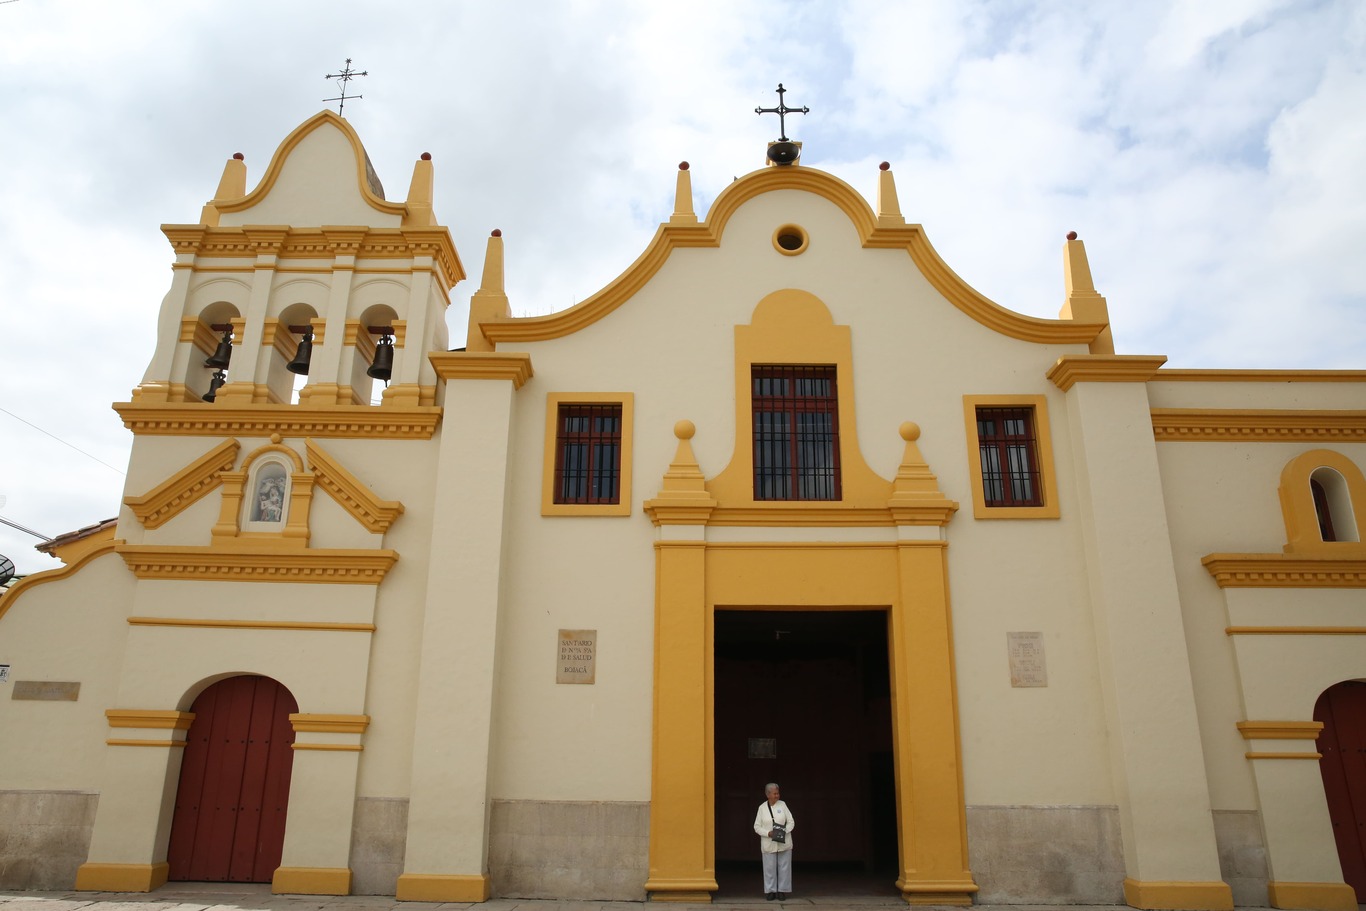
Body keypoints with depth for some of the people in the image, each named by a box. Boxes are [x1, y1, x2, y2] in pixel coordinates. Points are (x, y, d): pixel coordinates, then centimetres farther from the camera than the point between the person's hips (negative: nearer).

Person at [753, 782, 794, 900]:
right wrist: (768, 833, -15)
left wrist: (784, 831, -16)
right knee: (770, 867, 1)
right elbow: (757, 827, 0)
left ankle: (782, 890, 14)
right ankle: (770, 890, 13)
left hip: (784, 843, 0)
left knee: (784, 866, 3)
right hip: (769, 843, 0)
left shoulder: (783, 805, 1)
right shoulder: (762, 808, 0)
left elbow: (791, 822, 1)